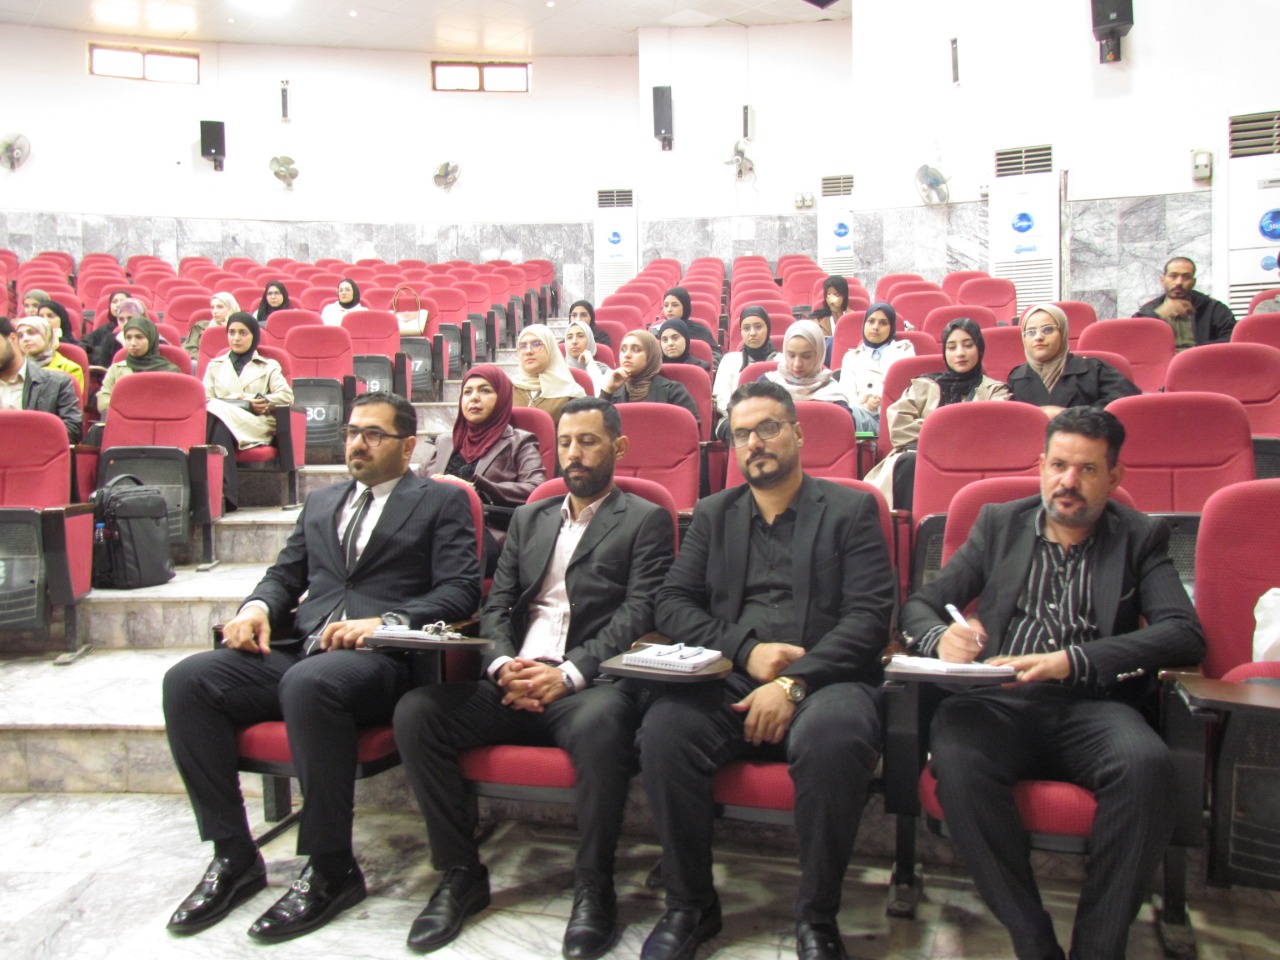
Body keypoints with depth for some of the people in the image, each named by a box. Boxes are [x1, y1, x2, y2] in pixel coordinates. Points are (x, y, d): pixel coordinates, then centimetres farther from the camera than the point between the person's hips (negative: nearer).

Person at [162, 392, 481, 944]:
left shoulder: (442, 502, 9)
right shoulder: (321, 502, 28)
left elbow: (460, 590, -2)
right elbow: (286, 572, 25)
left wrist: (386, 621, -17)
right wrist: (258, 606, 1)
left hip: (380, 657, -6)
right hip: (297, 647, 6)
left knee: (308, 684, -38)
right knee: (187, 681, -17)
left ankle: (331, 870, -21)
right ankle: (234, 856, -7)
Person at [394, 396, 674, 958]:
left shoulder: (645, 521, 8)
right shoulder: (529, 519, 24)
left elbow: (638, 615, -4)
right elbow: (496, 606, 16)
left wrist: (569, 674, -18)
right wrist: (504, 665, -6)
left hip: (587, 684, -5)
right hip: (512, 681, 5)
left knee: (600, 723, -38)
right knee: (415, 713, -19)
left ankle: (594, 887, -18)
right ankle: (460, 875, -5)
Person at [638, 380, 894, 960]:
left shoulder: (850, 510, 9)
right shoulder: (713, 515, 19)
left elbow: (869, 616, -2)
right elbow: (672, 606, 11)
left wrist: (794, 681, -16)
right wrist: (746, 649, -8)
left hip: (823, 679, -2)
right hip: (728, 682, 3)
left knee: (834, 737, -36)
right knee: (663, 728, -28)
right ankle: (690, 906, -8)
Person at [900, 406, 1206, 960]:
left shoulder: (1140, 537, 13)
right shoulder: (999, 524, 18)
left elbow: (1185, 634, -3)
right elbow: (919, 605, 13)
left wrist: (1071, 660, -18)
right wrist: (941, 637, -13)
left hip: (1092, 705, 0)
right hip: (999, 701, 1)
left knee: (1145, 762, -33)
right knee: (955, 754, -32)